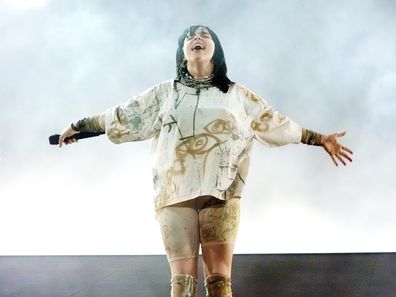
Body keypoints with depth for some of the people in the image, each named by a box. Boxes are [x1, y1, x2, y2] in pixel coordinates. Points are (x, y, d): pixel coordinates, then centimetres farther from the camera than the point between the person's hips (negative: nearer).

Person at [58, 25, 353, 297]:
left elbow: (276, 123, 18)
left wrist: (320, 139, 17)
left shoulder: (237, 94, 15)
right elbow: (123, 116, 18)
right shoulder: (166, 92, 15)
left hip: (221, 195, 0)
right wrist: (78, 126, 20)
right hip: (176, 195, 0)